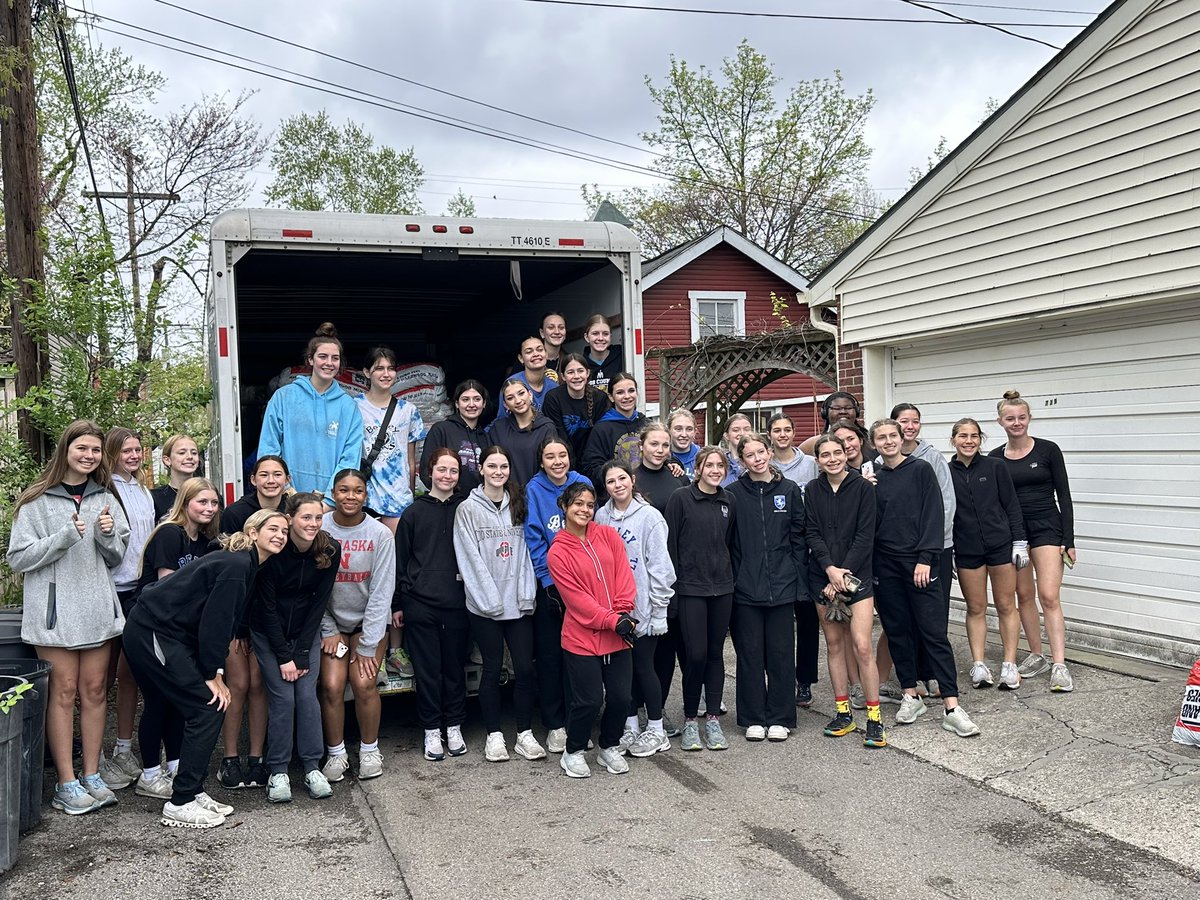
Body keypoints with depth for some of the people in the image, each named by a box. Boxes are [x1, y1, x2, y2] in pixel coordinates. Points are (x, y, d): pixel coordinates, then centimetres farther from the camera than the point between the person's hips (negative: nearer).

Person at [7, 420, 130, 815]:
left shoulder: (105, 498, 11)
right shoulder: (36, 501, -2)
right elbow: (19, 558, -5)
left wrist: (108, 535, -8)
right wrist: (65, 537, -17)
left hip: (97, 608, 4)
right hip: (54, 608, -4)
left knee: (95, 690, 7)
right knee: (63, 692, -1)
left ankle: (92, 776, 17)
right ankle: (66, 783, 7)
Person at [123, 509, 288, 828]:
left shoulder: (246, 565, 13)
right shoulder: (236, 565, -17)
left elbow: (223, 622, 13)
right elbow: (215, 621, -19)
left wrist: (213, 671, 6)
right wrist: (211, 674, -12)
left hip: (149, 632, 11)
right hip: (154, 634, -11)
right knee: (208, 709, -7)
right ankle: (181, 804, -2)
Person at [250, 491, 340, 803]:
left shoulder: (330, 550, -14)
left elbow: (319, 602, -9)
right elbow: (266, 607, -15)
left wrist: (301, 653, -11)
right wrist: (284, 656, -15)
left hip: (306, 630, 2)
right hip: (269, 633, -2)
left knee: (307, 695, -6)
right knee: (282, 698, -9)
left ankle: (312, 768, 5)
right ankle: (278, 772, 3)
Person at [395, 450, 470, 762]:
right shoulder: (414, 512, 3)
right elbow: (400, 560, 6)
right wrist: (397, 603, 4)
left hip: (458, 604, 1)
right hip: (421, 604, -1)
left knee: (455, 666, 9)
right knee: (428, 669, 4)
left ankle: (454, 728, 21)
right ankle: (431, 730, 16)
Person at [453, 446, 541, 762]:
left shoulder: (518, 506, 11)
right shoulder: (468, 509, -1)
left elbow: (525, 552, 7)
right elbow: (471, 559, -7)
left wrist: (527, 593, -4)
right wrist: (491, 600, -13)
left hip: (519, 603, 3)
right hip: (484, 605, -3)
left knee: (525, 668, 3)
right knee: (492, 669, 6)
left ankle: (525, 734, 15)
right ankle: (494, 735, 19)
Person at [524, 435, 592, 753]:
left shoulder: (583, 484, 1)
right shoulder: (534, 489, -5)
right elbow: (534, 540, -7)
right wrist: (549, 581, -13)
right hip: (548, 583, -2)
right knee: (550, 654, 4)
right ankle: (555, 724, 15)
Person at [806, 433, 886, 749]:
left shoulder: (863, 487, -3)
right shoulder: (813, 490, 6)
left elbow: (865, 536, -8)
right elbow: (812, 533, 0)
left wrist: (843, 572, -13)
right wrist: (830, 569, -13)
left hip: (857, 575, -3)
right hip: (823, 577, 3)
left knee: (861, 646, -10)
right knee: (834, 643, 8)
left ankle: (874, 718, -1)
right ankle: (843, 712, 18)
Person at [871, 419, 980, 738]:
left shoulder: (921, 469, 0)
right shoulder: (873, 479, 9)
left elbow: (933, 515, -6)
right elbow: (870, 525, 12)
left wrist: (925, 558, -12)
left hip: (919, 562, -3)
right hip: (885, 566, 3)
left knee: (934, 631, -5)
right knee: (897, 631, 8)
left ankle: (951, 706, -3)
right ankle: (911, 696, 20)